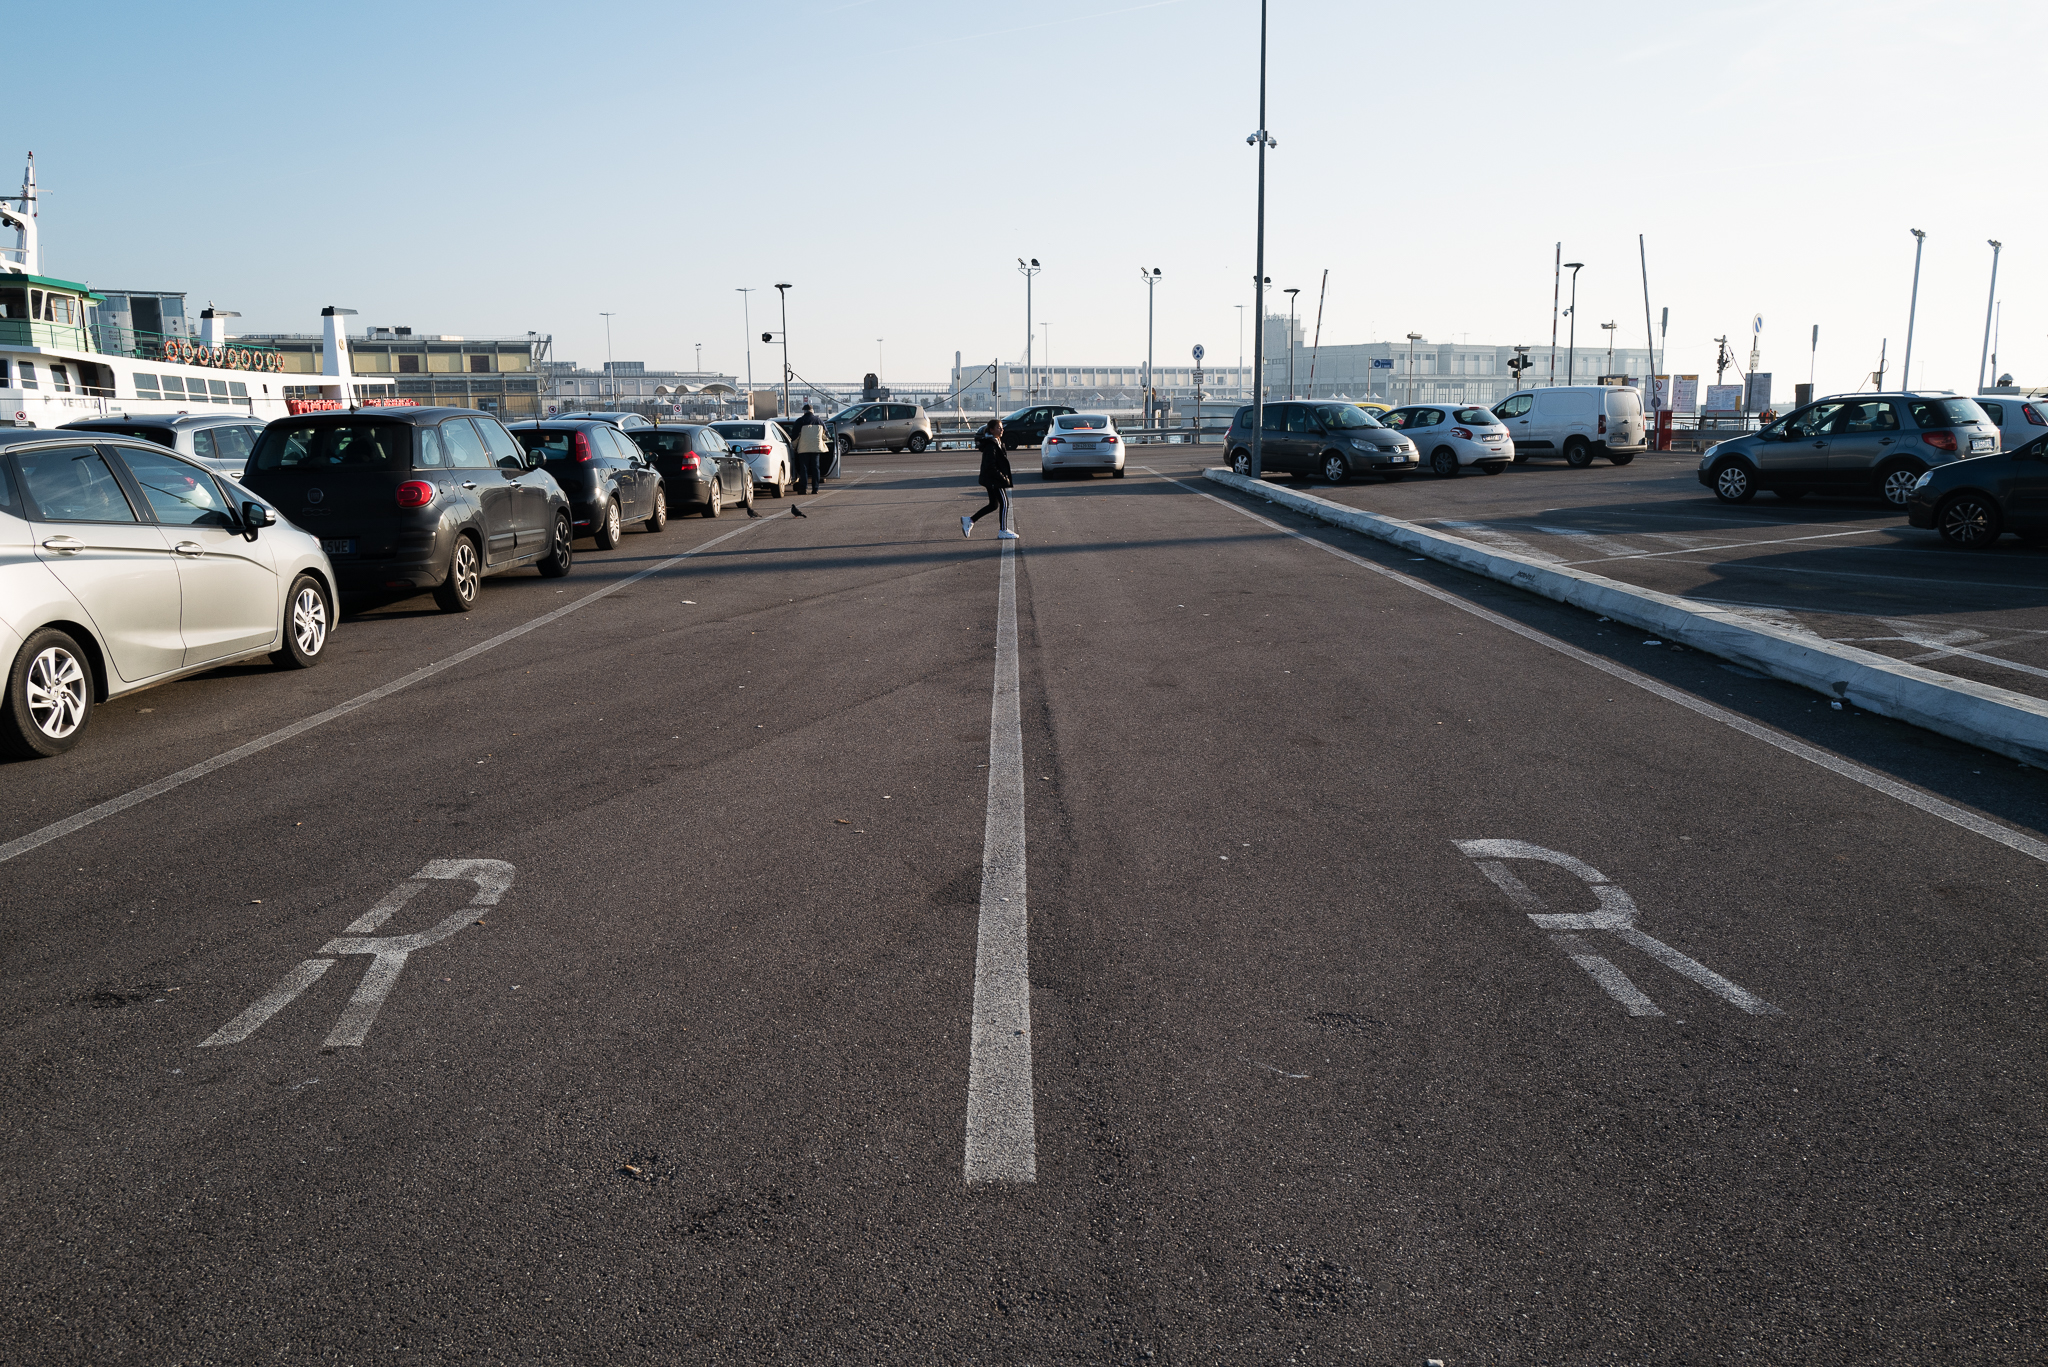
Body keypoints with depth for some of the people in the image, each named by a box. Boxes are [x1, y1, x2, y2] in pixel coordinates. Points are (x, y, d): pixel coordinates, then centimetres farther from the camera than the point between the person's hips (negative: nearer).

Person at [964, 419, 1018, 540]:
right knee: (1004, 503, -4)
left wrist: (1004, 477, 16)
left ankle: (969, 520, 19)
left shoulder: (996, 442, 13)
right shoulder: (991, 445, -19)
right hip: (994, 480, -10)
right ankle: (1003, 531, 2)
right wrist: (1003, 478, -20)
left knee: (993, 505, 15)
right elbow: (990, 466, -23)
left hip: (992, 480, 10)